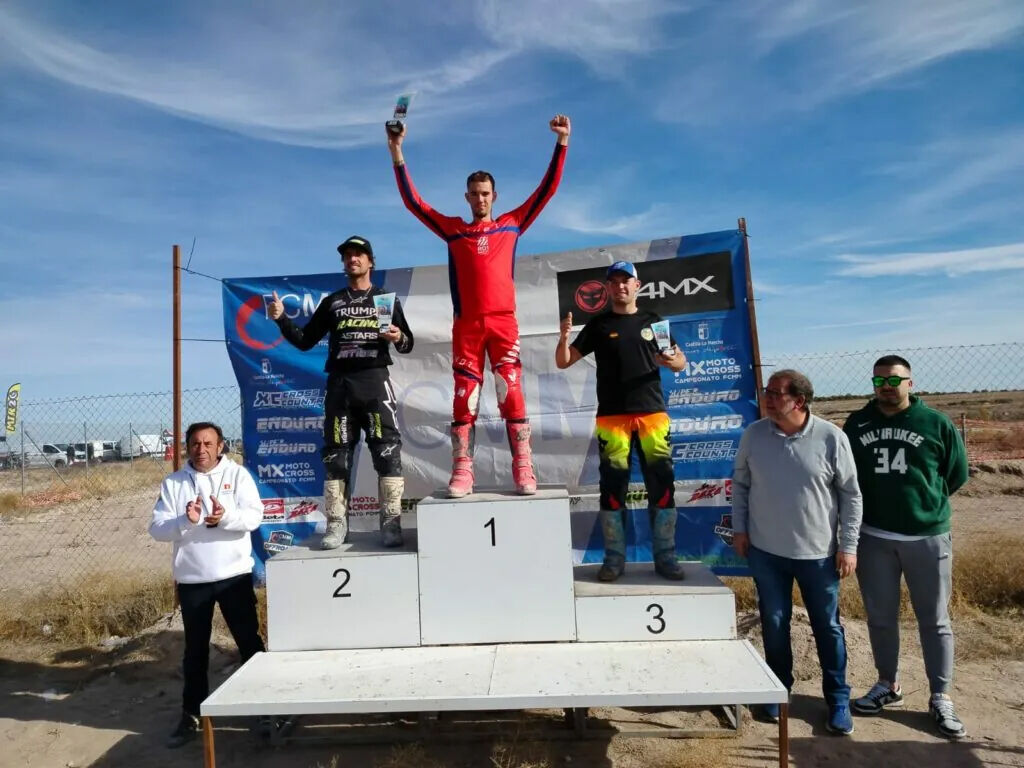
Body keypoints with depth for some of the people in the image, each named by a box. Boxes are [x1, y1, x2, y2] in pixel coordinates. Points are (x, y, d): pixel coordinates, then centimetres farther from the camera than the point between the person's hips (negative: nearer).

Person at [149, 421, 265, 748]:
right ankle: (191, 715, 29)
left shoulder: (237, 474, -2)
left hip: (235, 575, -1)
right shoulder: (172, 483, 3)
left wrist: (226, 516, -29)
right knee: (195, 650, 15)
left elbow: (255, 516, -10)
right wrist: (185, 520, -23)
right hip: (191, 580, 2)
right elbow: (157, 529, -3)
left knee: (249, 641, 9)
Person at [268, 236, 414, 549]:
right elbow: (305, 341, 16)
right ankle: (337, 524, 7)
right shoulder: (332, 302, 19)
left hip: (375, 380, -2)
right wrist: (282, 319, 1)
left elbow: (408, 344, 11)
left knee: (387, 451, -10)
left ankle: (391, 523, -7)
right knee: (336, 454, 2)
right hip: (339, 383, 3)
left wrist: (399, 338, -11)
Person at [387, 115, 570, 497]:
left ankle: (523, 471, -2)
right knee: (464, 398, -1)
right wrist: (397, 154, 8)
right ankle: (461, 473, 2)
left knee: (512, 395, -5)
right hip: (466, 325, 1)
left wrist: (562, 143, 11)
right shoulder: (452, 228, 16)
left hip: (503, 322, -1)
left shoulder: (512, 224, 15)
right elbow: (412, 201, 14)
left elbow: (547, 189, 15)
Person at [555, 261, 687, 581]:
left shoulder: (652, 321, 12)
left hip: (653, 413, 1)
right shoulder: (598, 325, 9)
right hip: (612, 417, -1)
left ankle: (665, 556, 14)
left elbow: (680, 363, 15)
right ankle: (614, 558, 12)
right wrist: (564, 337, -14)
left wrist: (671, 359, -8)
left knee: (662, 483, 1)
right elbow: (563, 362, 6)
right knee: (613, 486, 1)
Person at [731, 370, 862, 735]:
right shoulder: (753, 434, -6)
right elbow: (740, 483, 5)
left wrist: (848, 545, -4)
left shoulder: (831, 438, -12)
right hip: (765, 550, 2)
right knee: (774, 623, 14)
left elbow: (851, 494, -4)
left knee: (827, 627, 13)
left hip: (818, 552, -2)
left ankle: (838, 699, 31)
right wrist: (739, 528, 3)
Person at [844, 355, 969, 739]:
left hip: (928, 537, -2)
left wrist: (925, 502, 10)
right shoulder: (856, 424, 2)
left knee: (934, 620, 9)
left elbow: (957, 474, 6)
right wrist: (875, 503, 10)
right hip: (873, 537, 2)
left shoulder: (936, 423, -5)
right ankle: (888, 685, 30)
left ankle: (940, 698, 23)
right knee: (880, 617, 13)